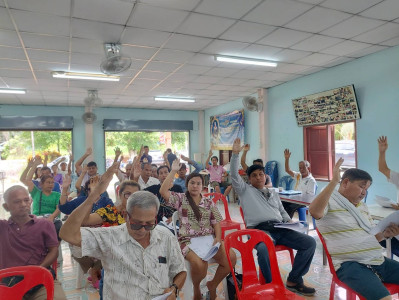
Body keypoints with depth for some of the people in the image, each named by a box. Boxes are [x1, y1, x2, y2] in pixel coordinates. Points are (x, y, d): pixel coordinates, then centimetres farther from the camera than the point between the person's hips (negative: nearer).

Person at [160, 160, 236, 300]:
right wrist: (173, 171, -11)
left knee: (231, 257, -20)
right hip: (188, 240, -3)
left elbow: (216, 222, 10)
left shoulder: (209, 202, 13)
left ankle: (213, 284, 8)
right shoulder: (180, 198, 4)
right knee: (199, 264, -33)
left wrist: (218, 237, -8)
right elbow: (163, 191, -12)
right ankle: (196, 288, 5)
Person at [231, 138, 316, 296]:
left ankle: (294, 281, -1)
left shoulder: (274, 193, 29)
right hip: (260, 229, -5)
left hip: (280, 228, 6)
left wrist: (289, 221, 9)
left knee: (310, 242, -14)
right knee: (263, 249, -39)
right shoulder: (246, 190, 13)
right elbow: (234, 175, -1)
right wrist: (235, 154, -10)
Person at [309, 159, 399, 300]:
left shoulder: (362, 206, 20)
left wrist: (384, 234, 4)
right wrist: (334, 181, -35)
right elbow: (314, 211, -33)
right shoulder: (329, 201, -8)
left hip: (378, 261, 9)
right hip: (349, 264, -8)